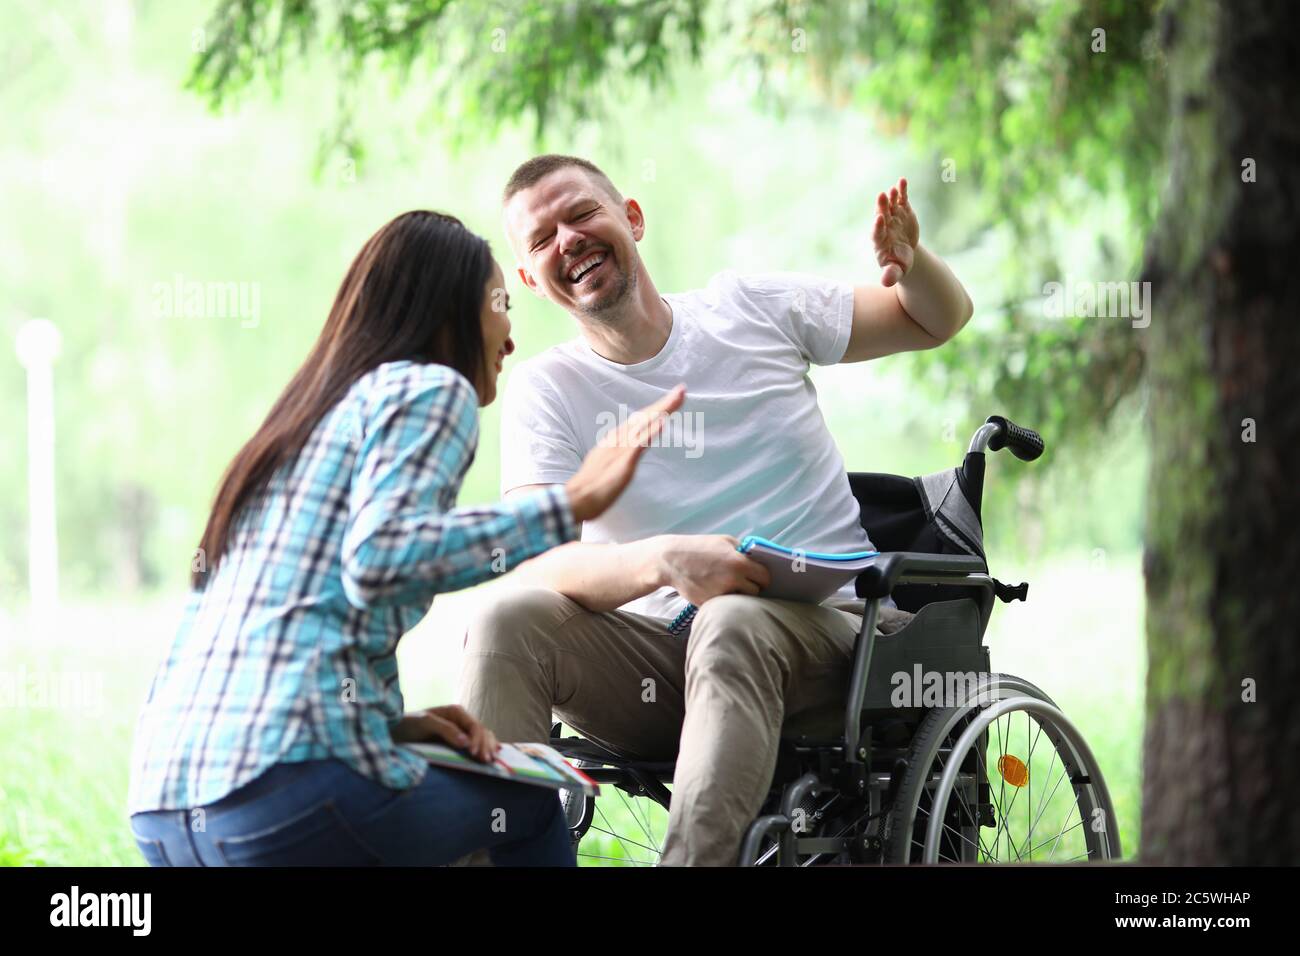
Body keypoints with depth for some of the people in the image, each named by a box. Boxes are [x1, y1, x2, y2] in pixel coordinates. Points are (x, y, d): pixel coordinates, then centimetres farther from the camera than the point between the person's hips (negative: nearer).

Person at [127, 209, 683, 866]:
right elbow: (379, 560, -17)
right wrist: (570, 505, -14)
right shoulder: (429, 390, 2)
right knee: (528, 804, 21)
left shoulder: (304, 418, 27)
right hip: (290, 788, -8)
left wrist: (392, 723, 13)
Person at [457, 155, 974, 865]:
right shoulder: (545, 389, 3)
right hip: (663, 651, 1)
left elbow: (938, 320, 18)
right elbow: (537, 564, -13)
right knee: (507, 623, -27)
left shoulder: (752, 308, 7)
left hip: (821, 627, -1)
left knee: (731, 624, -37)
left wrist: (911, 263, -7)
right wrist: (664, 561, -33)